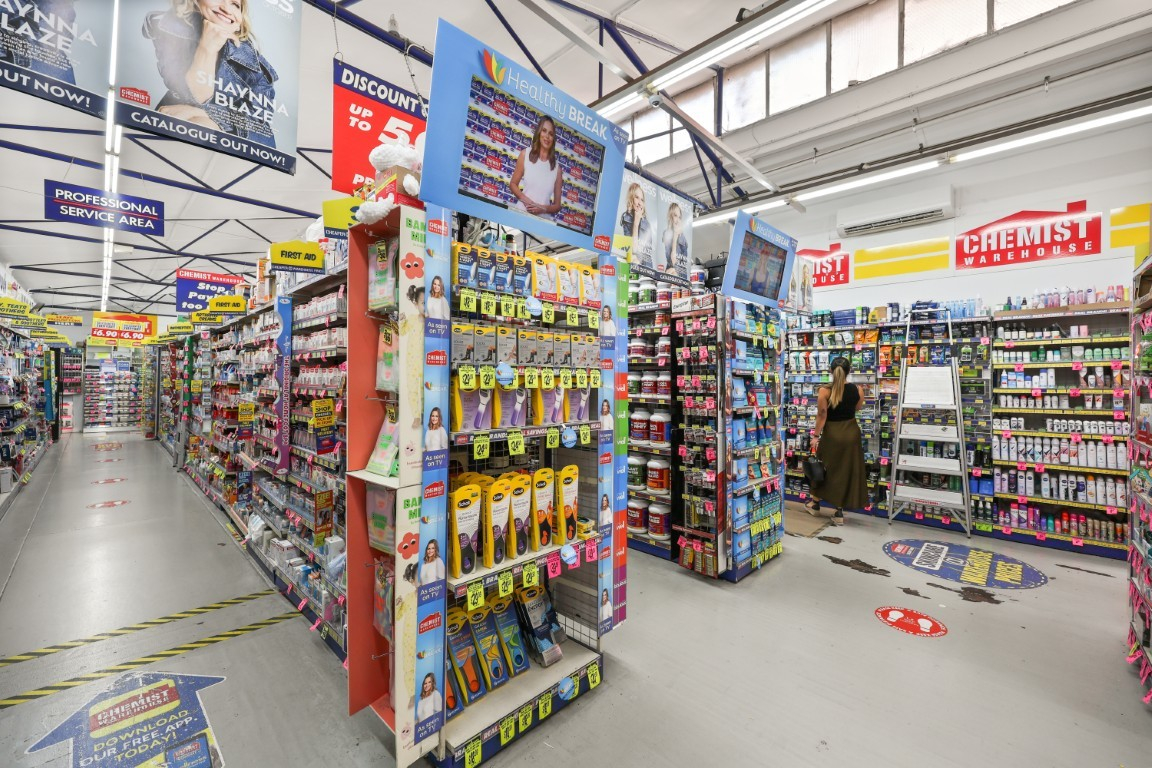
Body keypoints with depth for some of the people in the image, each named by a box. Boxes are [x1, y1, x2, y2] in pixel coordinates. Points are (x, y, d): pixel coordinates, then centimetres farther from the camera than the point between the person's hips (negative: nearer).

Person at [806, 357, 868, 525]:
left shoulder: (825, 391, -16)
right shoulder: (856, 389, -6)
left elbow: (821, 416, -13)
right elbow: (857, 408, 13)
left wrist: (815, 436, -5)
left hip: (832, 434, -2)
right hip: (851, 433, 2)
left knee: (825, 469, 15)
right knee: (847, 471, 11)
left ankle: (815, 504, 32)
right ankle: (839, 512, 15)